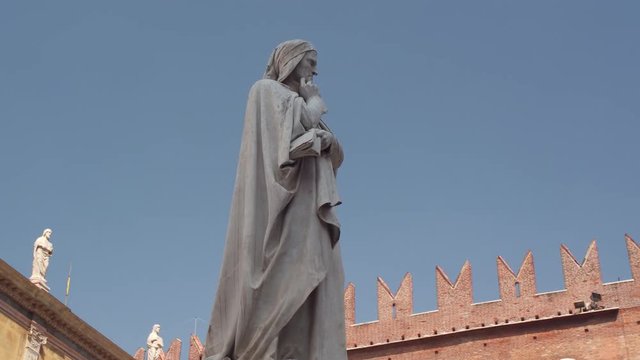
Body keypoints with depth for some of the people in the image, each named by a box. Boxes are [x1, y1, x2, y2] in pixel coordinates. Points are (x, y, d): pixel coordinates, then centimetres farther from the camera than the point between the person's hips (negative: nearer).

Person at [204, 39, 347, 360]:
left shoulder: (303, 106, 31)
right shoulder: (266, 90, 9)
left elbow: (337, 156, 21)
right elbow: (297, 126, -10)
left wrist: (328, 140, -2)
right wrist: (314, 100, 11)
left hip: (307, 204, 8)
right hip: (280, 198, -8)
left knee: (305, 279, -9)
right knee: (284, 273, -23)